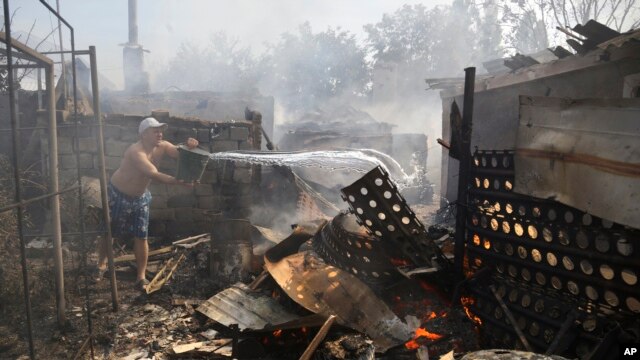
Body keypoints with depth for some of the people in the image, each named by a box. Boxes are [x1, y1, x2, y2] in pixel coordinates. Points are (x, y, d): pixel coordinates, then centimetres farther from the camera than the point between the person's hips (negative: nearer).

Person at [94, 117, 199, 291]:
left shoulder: (162, 147, -12)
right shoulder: (136, 151, -33)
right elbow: (154, 174, -45)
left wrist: (189, 146, -39)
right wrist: (178, 181, -55)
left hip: (140, 197, 5)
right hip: (117, 195, -5)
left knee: (141, 237, 1)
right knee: (107, 232, 14)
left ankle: (141, 276, 11)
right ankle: (101, 264, 39)